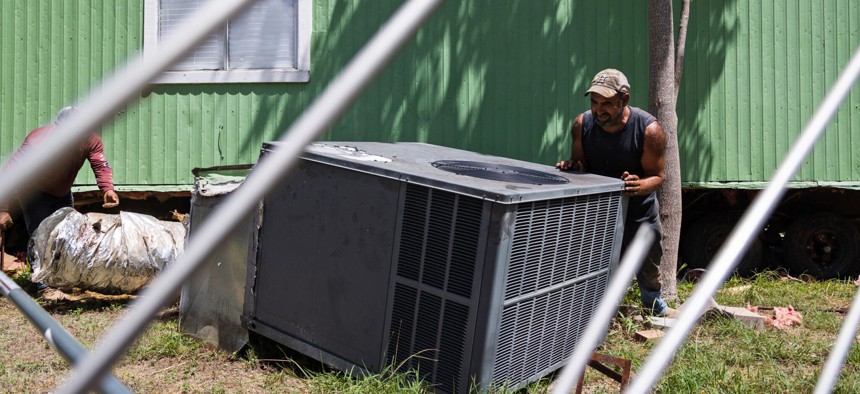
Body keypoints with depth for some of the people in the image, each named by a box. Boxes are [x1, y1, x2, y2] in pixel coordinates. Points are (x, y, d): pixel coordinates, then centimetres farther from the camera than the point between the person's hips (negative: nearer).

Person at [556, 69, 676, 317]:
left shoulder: (649, 129, -24)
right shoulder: (582, 124, -16)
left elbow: (657, 175, -17)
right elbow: (579, 163, -1)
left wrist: (640, 186, -39)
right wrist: (570, 166, -25)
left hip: (639, 209, -1)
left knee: (648, 264, 19)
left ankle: (654, 305, 48)